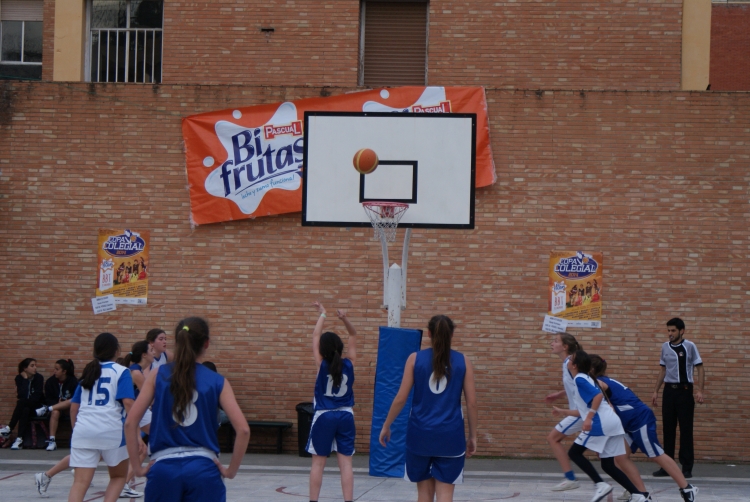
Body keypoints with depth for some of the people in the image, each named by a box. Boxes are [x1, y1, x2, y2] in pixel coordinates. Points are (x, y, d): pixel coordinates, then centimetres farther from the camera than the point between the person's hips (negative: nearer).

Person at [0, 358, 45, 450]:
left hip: (36, 406, -2)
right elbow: (21, 395, -14)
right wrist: (25, 379, -14)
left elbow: (37, 397, -12)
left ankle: (9, 428, -33)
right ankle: (20, 439, -44)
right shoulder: (19, 378, -1)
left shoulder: (39, 377, -6)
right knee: (24, 411, -35)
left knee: (21, 403, -34)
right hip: (24, 405, 2)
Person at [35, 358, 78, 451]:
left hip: (69, 409, 0)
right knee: (55, 412, -35)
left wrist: (63, 404, -20)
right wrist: (58, 403, -19)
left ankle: (46, 409, -34)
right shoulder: (51, 381, 0)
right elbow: (48, 399, 2)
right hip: (55, 406, 0)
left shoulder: (73, 381, -6)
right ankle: (52, 441, -43)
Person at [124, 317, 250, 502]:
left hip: (163, 468, 1)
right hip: (203, 469, -1)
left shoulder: (159, 375, 5)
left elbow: (130, 422, -2)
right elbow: (243, 429, -5)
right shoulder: (217, 381, 3)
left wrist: (137, 467, 5)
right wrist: (231, 470, 5)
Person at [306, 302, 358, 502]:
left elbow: (316, 336, 1)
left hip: (323, 417, -2)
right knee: (345, 463, 0)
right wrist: (345, 319, -8)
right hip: (345, 416, 2)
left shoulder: (322, 365, -9)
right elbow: (353, 335, 6)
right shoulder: (349, 364, -4)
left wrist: (322, 314, 9)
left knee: (318, 462, 4)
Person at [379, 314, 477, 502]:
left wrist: (386, 426, 12)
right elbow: (471, 403, 2)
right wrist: (472, 436, 11)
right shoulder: (463, 361, 1)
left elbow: (401, 398, -1)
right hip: (450, 436, -1)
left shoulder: (415, 359, 1)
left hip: (420, 433, 1)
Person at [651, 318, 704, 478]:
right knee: (668, 429, 7)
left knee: (686, 429, -2)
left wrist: (699, 391, -13)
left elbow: (699, 369, -4)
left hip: (684, 390, -5)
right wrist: (656, 391, 14)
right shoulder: (665, 347, 9)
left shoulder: (689, 346, -5)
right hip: (669, 390, 5)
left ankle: (687, 468, 2)